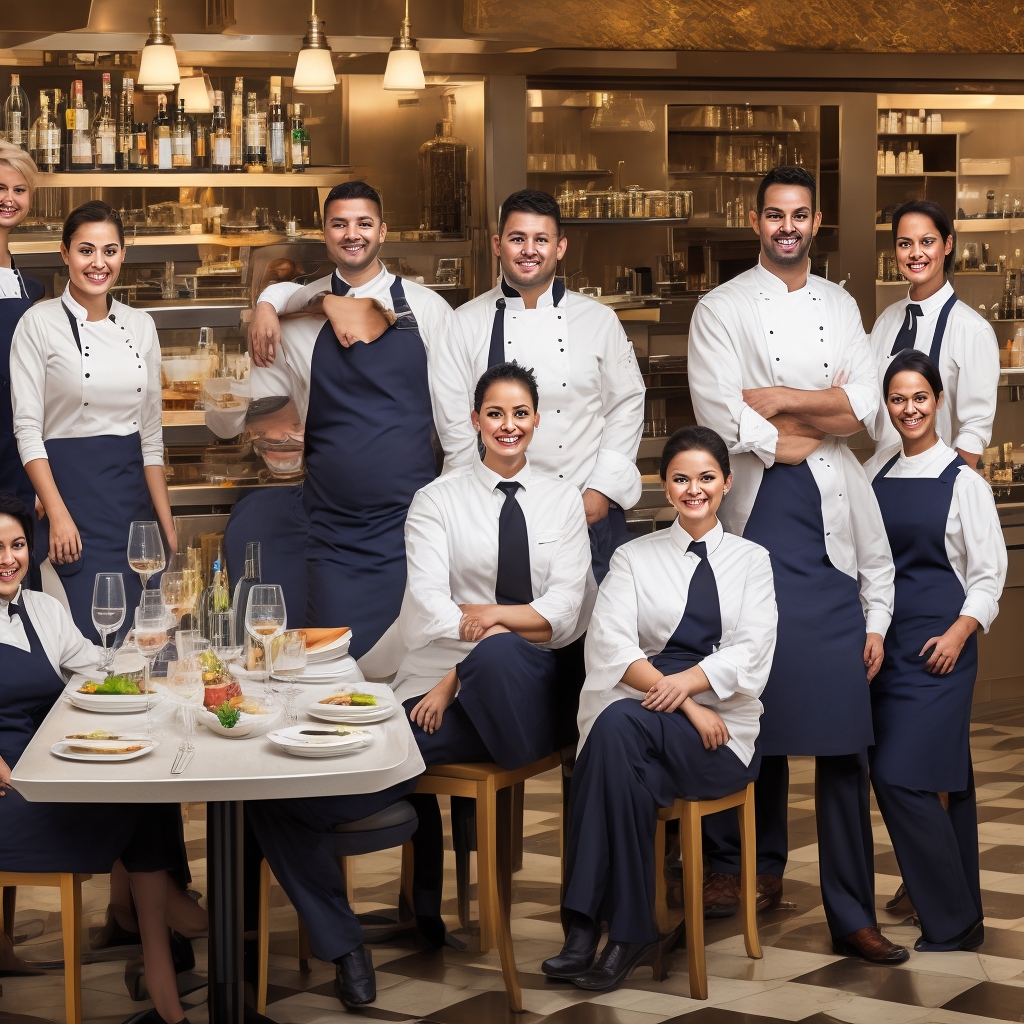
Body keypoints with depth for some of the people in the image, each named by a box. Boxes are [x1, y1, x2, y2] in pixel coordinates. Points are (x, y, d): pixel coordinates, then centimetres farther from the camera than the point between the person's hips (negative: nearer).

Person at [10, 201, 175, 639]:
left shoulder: (140, 325, 9)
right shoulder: (40, 323, -5)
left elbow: (151, 432, 12)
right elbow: (27, 429, -8)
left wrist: (167, 522, 7)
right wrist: (58, 515, -16)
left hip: (132, 491, 5)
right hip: (69, 485, -5)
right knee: (92, 632, -11)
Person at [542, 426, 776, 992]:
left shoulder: (751, 560, 14)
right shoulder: (634, 558, 13)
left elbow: (752, 651, 0)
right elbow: (610, 645, -3)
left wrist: (688, 682, -19)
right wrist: (685, 706, -15)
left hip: (721, 728, -1)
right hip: (644, 718, 1)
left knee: (620, 725, -33)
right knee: (617, 728, -37)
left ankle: (588, 926, -33)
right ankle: (628, 933, -32)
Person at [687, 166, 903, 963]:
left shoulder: (840, 308, 17)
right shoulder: (722, 309, 5)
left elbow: (864, 409, 3)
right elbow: (722, 421, -9)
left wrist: (776, 401, -7)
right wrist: (821, 416, -2)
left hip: (831, 512, 3)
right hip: (756, 510, -2)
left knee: (844, 729, -2)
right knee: (757, 709, -3)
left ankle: (852, 913, -1)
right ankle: (756, 866, 13)